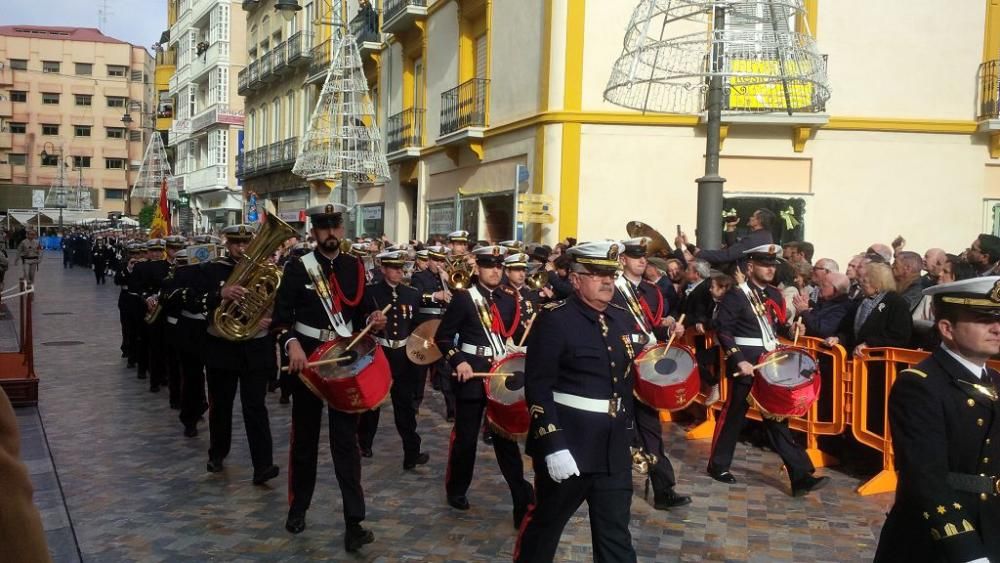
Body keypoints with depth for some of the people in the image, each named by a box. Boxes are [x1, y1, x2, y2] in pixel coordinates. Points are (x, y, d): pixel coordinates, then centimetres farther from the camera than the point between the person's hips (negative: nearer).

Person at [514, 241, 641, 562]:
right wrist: (553, 447, -21)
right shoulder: (555, 319, -11)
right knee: (545, 523, 13)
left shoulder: (624, 320, 9)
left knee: (616, 536, 11)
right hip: (568, 446, -5)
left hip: (615, 450, 6)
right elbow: (538, 388, -16)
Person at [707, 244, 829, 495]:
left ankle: (801, 476, 3)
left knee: (777, 417, 6)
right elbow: (722, 330, -15)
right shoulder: (735, 296, -11)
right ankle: (718, 465, 23)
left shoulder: (774, 294, 11)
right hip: (746, 364, -6)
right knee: (733, 415, 6)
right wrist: (739, 360, -22)